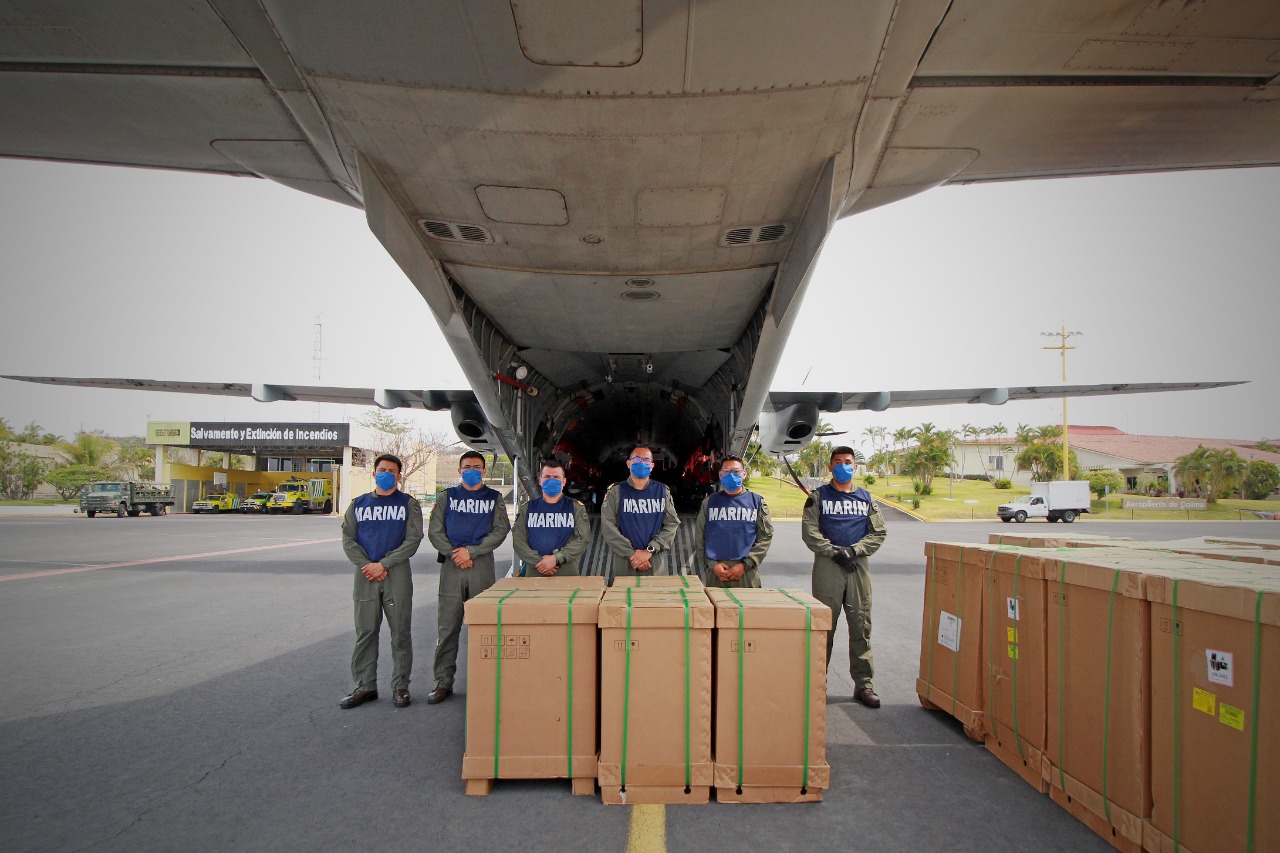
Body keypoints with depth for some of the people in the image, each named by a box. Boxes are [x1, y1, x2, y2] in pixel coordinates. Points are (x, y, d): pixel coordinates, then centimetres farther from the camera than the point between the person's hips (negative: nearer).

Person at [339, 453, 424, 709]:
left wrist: (383, 564, -13)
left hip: (397, 574, -2)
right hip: (365, 575, 2)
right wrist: (366, 565, -9)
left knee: (400, 633, 1)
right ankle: (365, 686, 14)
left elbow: (413, 540, -4)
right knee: (365, 633, 6)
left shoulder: (408, 504, 5)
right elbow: (348, 540, 6)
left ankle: (400, 686, 9)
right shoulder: (358, 504, 13)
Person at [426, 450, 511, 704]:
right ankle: (444, 683, 9)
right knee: (447, 627, 2)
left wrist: (471, 551, -11)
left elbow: (500, 530, -1)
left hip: (482, 566, -1)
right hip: (451, 566, 1)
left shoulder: (494, 498, 10)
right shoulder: (446, 497, 13)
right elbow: (434, 531, 5)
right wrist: (454, 553, -10)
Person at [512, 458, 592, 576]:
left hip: (568, 574, -1)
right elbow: (518, 540, 1)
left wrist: (556, 558, -16)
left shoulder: (576, 508, 6)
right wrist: (538, 562, -13)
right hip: (533, 574, 1)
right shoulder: (527, 508, 10)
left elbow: (583, 539, -5)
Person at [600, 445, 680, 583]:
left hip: (656, 566, 1)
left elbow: (672, 524, -1)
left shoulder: (662, 491, 8)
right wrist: (632, 554, -14)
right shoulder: (615, 492, 4)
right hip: (623, 565, -1)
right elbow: (608, 528, -5)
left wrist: (649, 550, -13)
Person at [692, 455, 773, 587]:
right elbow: (699, 538, 8)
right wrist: (713, 565, -6)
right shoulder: (709, 502, 10)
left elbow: (765, 537, 1)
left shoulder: (757, 502, 7)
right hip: (715, 574, 1)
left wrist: (744, 565, -9)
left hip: (747, 575, -1)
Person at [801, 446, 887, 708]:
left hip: (858, 567, 2)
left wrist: (853, 550, -7)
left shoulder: (866, 498, 15)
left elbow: (878, 533, 8)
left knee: (861, 627, 4)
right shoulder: (818, 496, 7)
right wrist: (834, 551, -13)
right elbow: (809, 531, -2)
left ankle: (863, 684, 12)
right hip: (827, 567, -2)